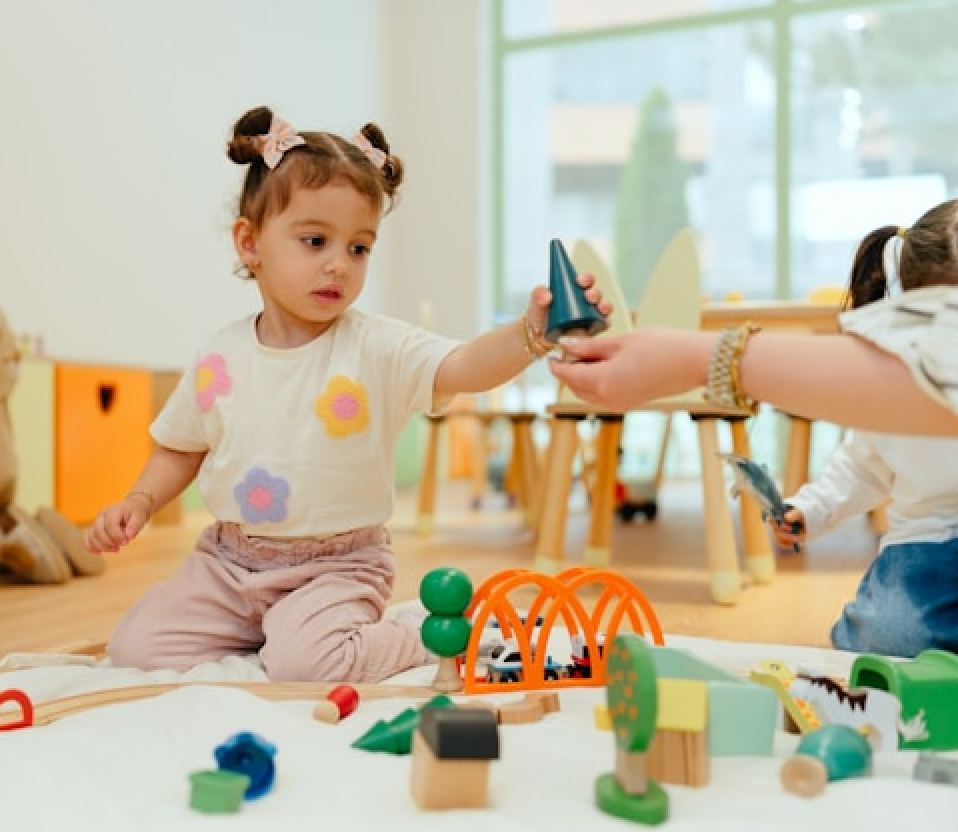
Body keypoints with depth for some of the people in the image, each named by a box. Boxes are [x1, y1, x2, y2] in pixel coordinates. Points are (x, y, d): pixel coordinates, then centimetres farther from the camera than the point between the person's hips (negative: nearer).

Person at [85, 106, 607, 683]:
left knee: (304, 662, -28)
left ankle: (425, 638, 1)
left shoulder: (378, 350, -13)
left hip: (336, 565, -4)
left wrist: (531, 334, -49)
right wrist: (140, 501, -3)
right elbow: (182, 448, 14)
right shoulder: (220, 361, -1)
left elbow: (463, 368, -30)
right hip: (230, 560, 5)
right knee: (133, 647, -3)